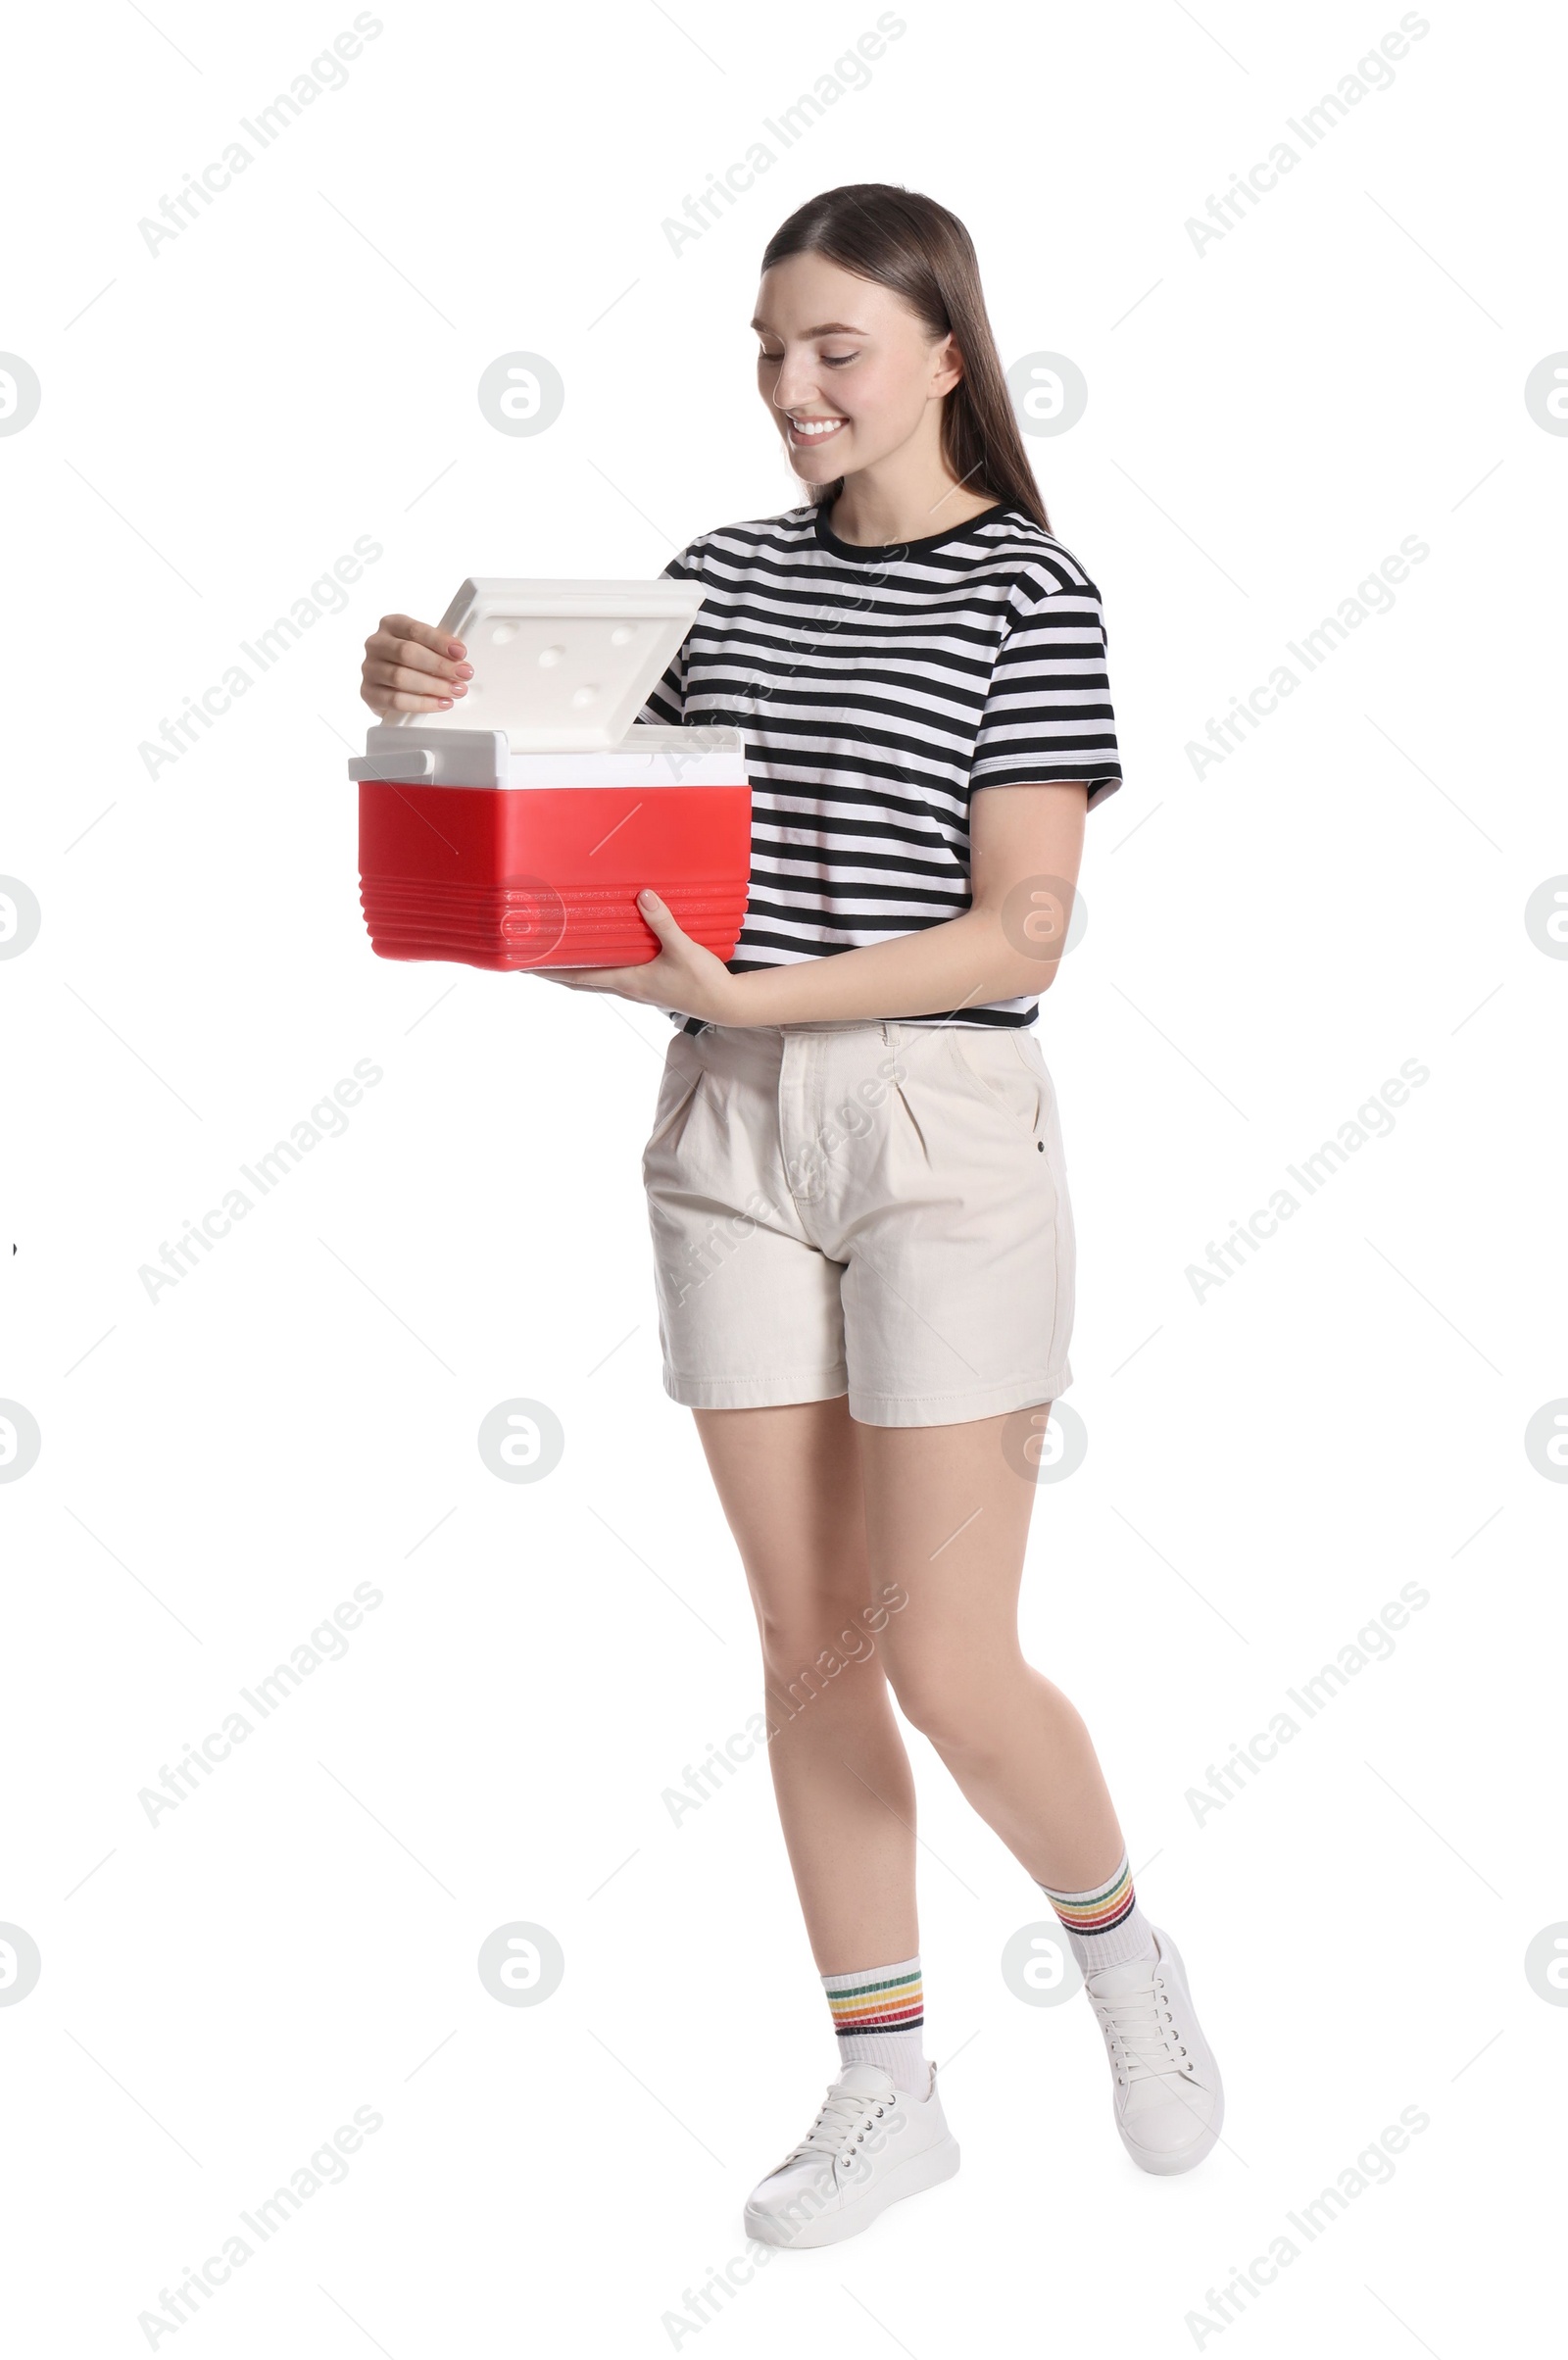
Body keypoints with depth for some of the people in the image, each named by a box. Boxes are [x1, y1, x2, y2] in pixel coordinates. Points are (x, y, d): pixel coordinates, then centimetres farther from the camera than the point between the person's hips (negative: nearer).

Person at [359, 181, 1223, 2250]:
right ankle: (887, 2091, 20)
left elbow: (1020, 934, -12)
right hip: (730, 1140, 5)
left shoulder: (1027, 595, -5)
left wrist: (735, 992, -20)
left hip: (943, 1133, -5)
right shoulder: (725, 574, 10)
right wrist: (442, 712, -6)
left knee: (947, 1667, -3)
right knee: (810, 1639, 8)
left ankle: (1123, 1947, 26)